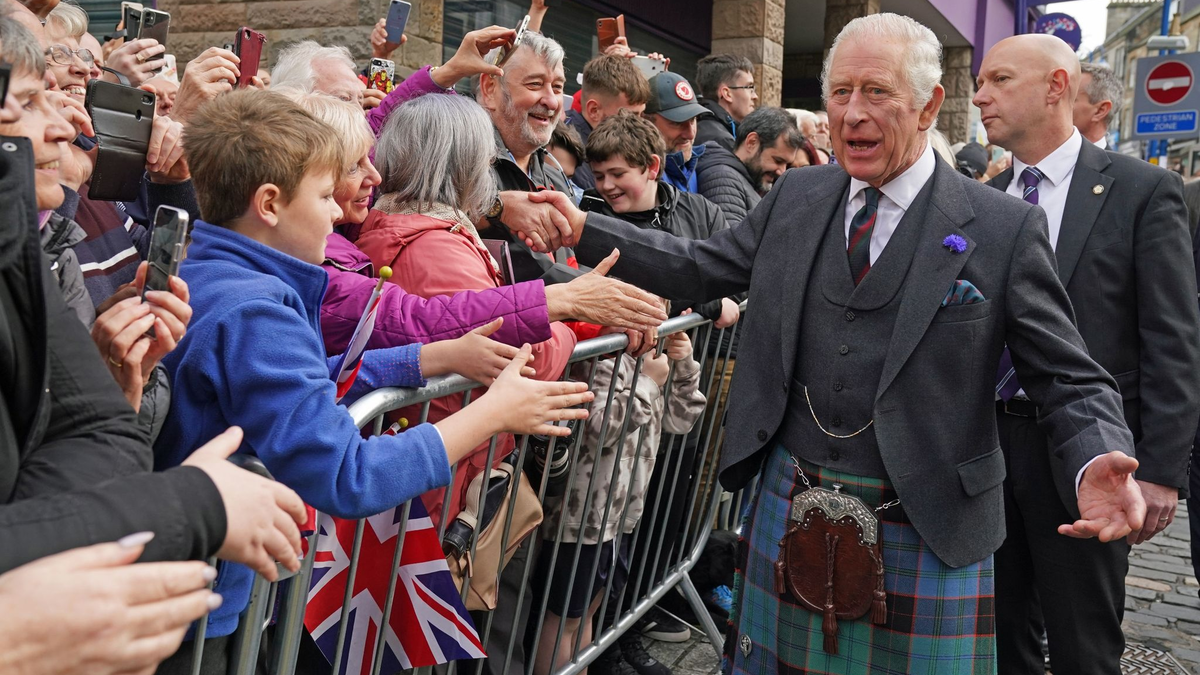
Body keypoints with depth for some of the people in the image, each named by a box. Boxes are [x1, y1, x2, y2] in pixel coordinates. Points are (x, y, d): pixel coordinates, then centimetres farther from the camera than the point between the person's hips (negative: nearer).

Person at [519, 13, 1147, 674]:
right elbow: (700, 267, 9)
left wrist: (1095, 464, -25)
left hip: (925, 532, -3)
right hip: (787, 513, 4)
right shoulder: (795, 196, 4)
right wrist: (585, 229, -1)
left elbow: (1068, 382, -5)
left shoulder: (1005, 228, -8)